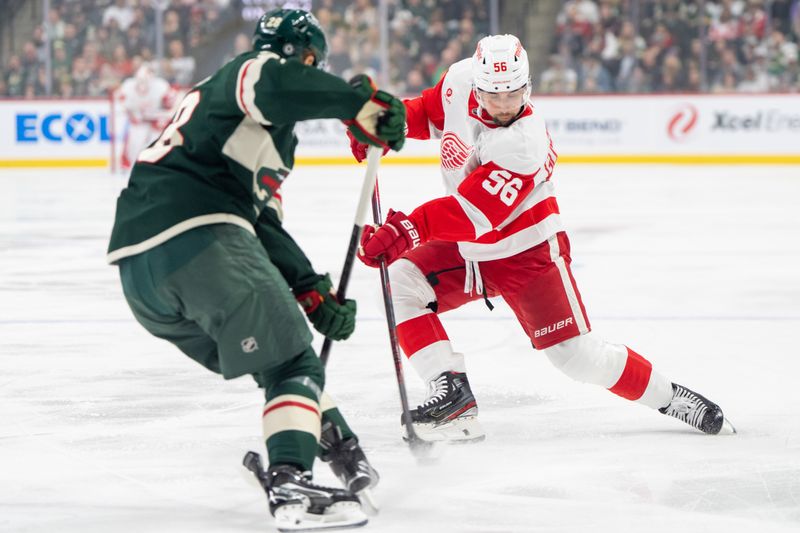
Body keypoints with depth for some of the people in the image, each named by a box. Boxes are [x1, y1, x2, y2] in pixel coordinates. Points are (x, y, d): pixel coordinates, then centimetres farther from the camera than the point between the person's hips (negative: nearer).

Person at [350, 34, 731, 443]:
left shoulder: (524, 143, -33)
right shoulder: (460, 81, -14)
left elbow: (475, 214, -42)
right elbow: (429, 111, 10)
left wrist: (409, 230, -54)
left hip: (526, 252, -7)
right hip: (465, 248, 7)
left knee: (577, 355, -10)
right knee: (403, 279, -15)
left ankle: (668, 396, 11)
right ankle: (451, 394, -14)